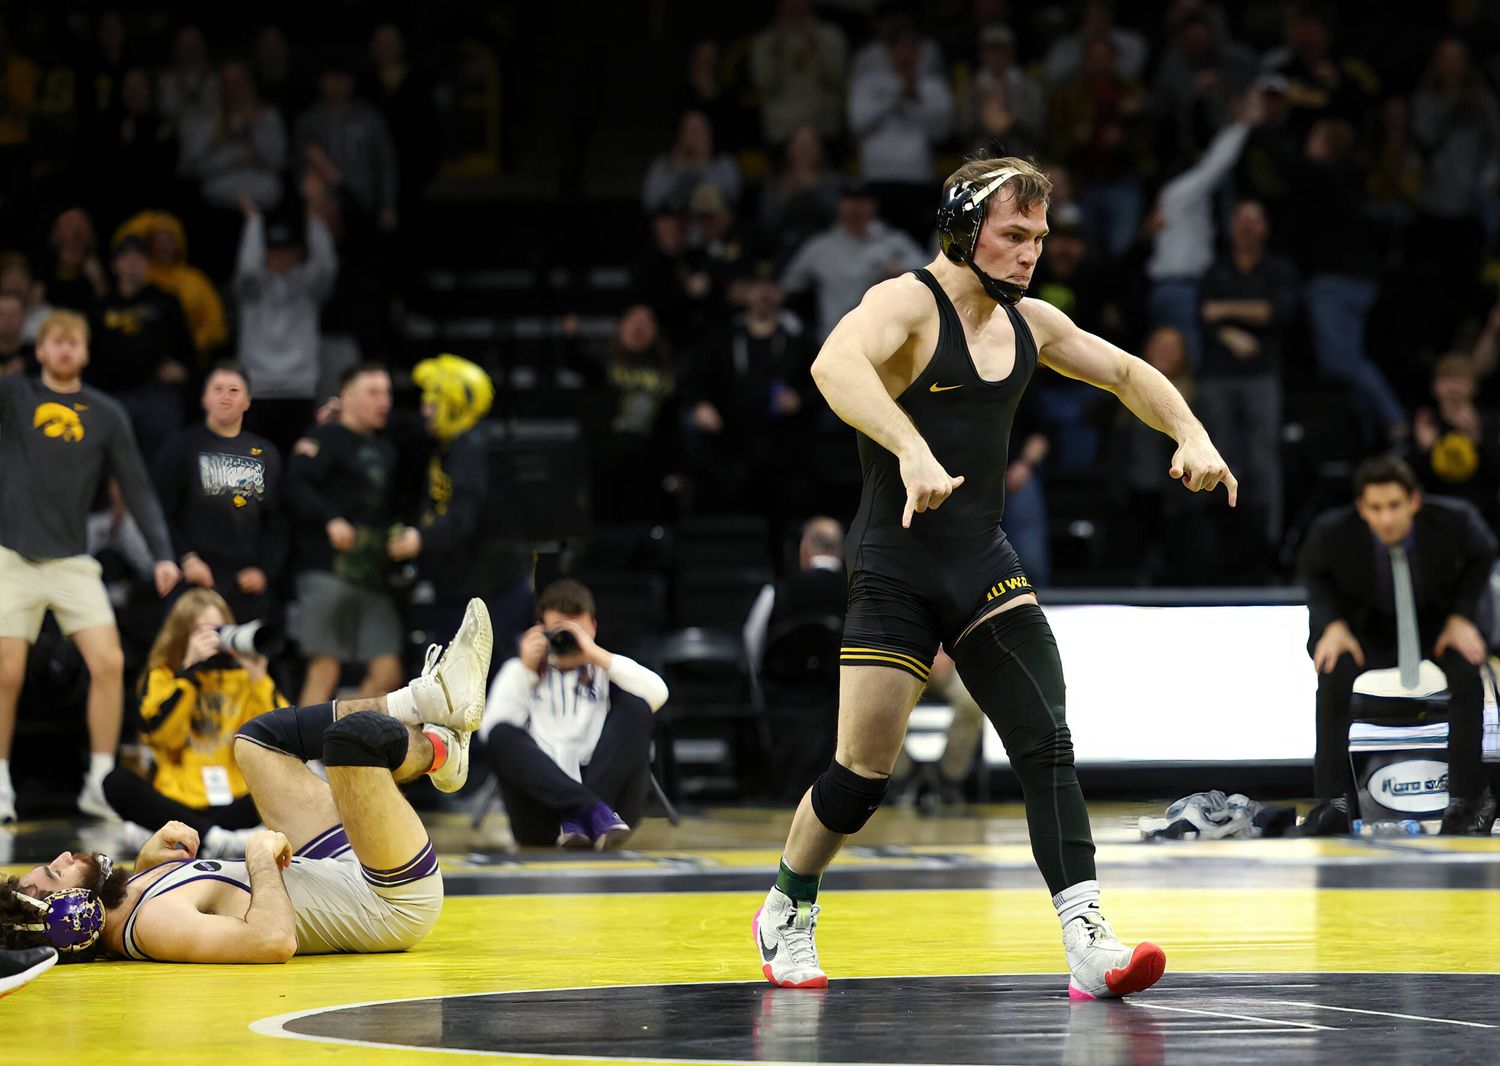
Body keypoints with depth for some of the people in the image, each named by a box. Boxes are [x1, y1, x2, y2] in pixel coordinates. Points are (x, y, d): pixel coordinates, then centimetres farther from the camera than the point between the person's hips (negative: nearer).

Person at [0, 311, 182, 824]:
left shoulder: (106, 414, 8)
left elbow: (137, 488, 8)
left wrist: (162, 553, -1)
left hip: (72, 561, 2)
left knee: (108, 663, -11)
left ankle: (100, 783, -1)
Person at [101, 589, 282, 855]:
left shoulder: (242, 673, 10)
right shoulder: (161, 676, 7)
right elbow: (159, 733, -12)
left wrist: (257, 677, -11)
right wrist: (190, 669, -14)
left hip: (236, 800, 1)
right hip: (177, 798, -1)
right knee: (117, 782, -27)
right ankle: (209, 836, -38)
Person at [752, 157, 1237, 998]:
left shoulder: (1030, 322, 9)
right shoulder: (908, 304, -13)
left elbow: (1126, 374, 23)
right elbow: (835, 364, -34)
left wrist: (1191, 435, 4)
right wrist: (913, 452, -49)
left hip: (986, 565, 6)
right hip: (897, 571, -6)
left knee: (1048, 745, -10)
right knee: (865, 772, -1)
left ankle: (1089, 943, -17)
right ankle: (786, 916, 24)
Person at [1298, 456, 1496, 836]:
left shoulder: (1454, 520, -26)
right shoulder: (1332, 533, -25)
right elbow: (1314, 572, -1)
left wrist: (1461, 617, -14)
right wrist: (1334, 624, -17)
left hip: (1437, 616, 0)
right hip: (1369, 624, 0)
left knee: (1467, 673, -29)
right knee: (1334, 676, -29)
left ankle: (1463, 800, -17)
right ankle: (1334, 802, -19)